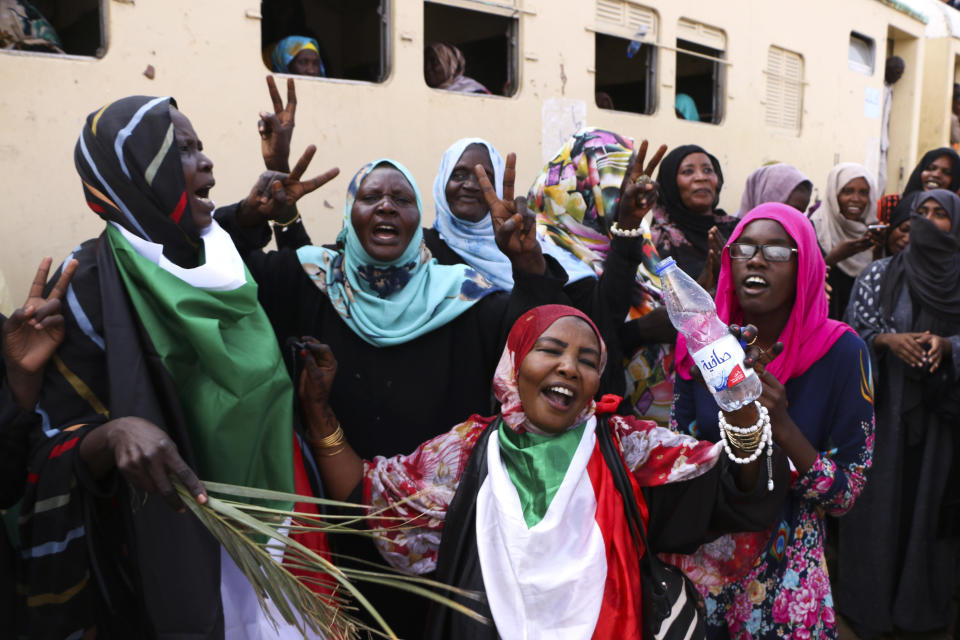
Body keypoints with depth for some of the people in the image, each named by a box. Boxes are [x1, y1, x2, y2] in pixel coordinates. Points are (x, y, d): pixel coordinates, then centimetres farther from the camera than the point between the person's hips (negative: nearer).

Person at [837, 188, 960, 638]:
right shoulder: (879, 274, 1)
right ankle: (870, 604, 19)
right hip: (884, 406, -1)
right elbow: (853, 329, -1)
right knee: (880, 502, 4)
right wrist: (888, 339, -18)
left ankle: (921, 603, 25)